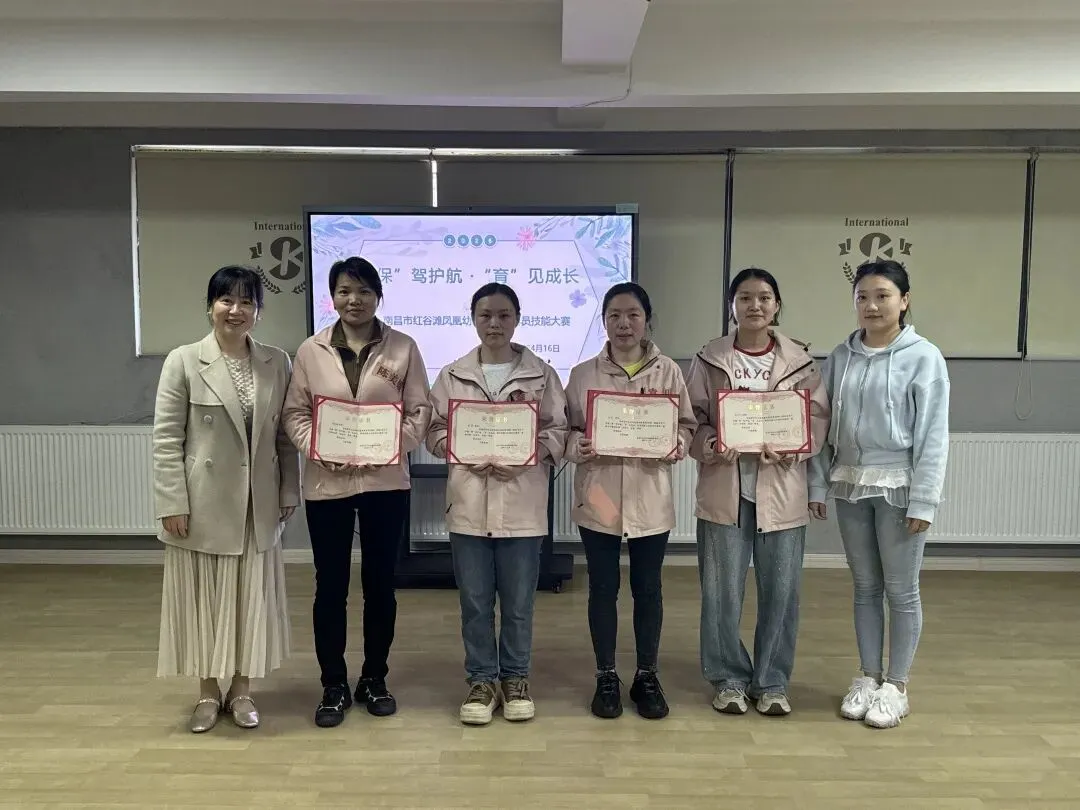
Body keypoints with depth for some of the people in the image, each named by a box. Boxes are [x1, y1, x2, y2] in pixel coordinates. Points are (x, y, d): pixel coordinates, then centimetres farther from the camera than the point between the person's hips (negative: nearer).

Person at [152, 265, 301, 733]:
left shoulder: (276, 363, 2)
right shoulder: (183, 361, -6)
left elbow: (285, 435, 6)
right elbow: (166, 440, -7)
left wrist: (289, 491, 3)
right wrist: (173, 503, -12)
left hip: (257, 504, 3)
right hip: (203, 503, -2)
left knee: (251, 597, 10)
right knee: (204, 597, 9)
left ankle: (241, 690, 26)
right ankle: (209, 692, 26)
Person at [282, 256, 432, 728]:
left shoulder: (403, 348, 1)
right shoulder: (310, 351, 4)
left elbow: (420, 411, 0)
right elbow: (294, 413, 3)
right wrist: (319, 449, -14)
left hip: (386, 481, 0)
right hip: (327, 483, 0)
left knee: (380, 582, 10)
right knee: (331, 585, 7)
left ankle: (374, 679, 27)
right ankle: (334, 686, 22)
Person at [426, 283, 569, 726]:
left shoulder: (542, 374, 3)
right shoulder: (452, 376, 6)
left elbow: (559, 432, 1)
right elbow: (434, 432, 6)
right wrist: (467, 455, -12)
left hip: (522, 503, -1)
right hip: (469, 502, 1)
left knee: (518, 601, 9)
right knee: (475, 600, 9)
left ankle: (515, 677, 27)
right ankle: (482, 679, 24)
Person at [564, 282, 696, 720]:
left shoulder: (668, 371, 0)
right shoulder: (582, 374, 0)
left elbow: (687, 425, 3)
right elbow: (566, 429, 3)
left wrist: (678, 445, -18)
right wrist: (577, 446, -18)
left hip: (650, 498, 0)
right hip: (598, 497, 0)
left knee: (647, 589, 12)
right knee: (603, 588, 10)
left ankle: (647, 676, 28)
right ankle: (606, 677, 26)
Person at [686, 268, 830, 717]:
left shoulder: (800, 360, 4)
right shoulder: (709, 359, 2)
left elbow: (819, 417, 2)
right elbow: (691, 418, 1)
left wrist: (790, 447, -16)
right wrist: (710, 446, -18)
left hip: (781, 489, 1)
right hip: (725, 488, -1)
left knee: (781, 590, 7)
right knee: (722, 591, 6)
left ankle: (772, 681, 25)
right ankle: (729, 678, 24)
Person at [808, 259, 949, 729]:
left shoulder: (924, 357, -7)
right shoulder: (840, 357, 5)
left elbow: (933, 434, -10)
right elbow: (823, 425, 8)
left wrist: (923, 501, -13)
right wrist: (817, 484, 5)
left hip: (898, 485, -4)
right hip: (850, 484, 4)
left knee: (901, 590, 7)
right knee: (865, 587, 14)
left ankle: (896, 687, 21)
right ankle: (868, 677, 27)